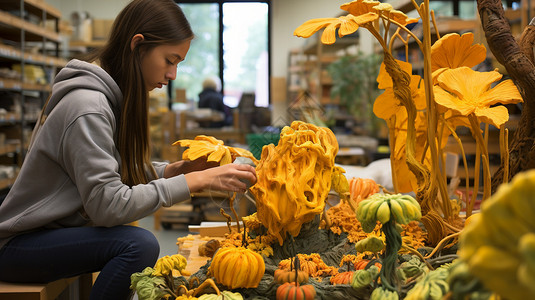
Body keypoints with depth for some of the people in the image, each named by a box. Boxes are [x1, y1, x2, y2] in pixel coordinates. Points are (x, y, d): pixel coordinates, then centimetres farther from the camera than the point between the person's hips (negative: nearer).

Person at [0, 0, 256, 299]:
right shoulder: (87, 106, -25)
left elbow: (121, 172, 8)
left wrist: (175, 169, -7)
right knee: (140, 244, -26)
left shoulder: (113, 96, 6)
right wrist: (197, 181, -28)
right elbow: (108, 204, -29)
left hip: (58, 229, 10)